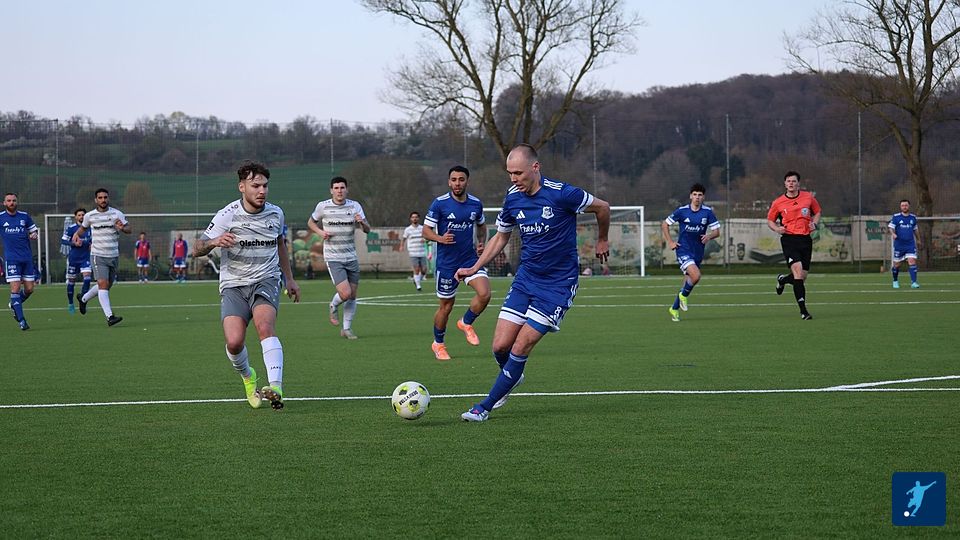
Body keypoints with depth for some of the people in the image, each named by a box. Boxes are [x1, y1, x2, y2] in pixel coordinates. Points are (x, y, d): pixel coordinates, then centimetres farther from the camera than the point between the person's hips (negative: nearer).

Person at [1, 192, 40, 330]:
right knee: (15, 288, -12)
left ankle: (14, 305, 32)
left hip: (27, 258, 3)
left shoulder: (25, 216, 8)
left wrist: (34, 235, -3)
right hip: (11, 259, -3)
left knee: (29, 289, 4)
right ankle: (21, 320, -9)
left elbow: (35, 229, 19)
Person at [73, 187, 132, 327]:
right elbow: (83, 227, 23)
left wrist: (122, 228, -23)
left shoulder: (117, 214, 0)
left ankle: (83, 299, 39)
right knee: (103, 284, -17)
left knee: (107, 285, 13)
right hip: (98, 255, -3)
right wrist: (77, 234, 3)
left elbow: (129, 229, -1)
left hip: (113, 256, 3)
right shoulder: (89, 216, 2)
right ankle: (109, 316, -21)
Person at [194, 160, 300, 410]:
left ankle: (276, 388, -41)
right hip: (234, 285, -1)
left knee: (265, 326, -29)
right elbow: (196, 249, -7)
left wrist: (289, 278, 29)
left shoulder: (276, 214, 5)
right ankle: (248, 377, 15)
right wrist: (214, 242, -30)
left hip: (265, 280, 1)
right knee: (234, 342, -19)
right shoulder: (227, 215, -8)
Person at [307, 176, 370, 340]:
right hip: (333, 258, -3)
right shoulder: (323, 206, -3)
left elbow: (367, 230, 0)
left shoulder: (355, 206, 2)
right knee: (345, 293, -16)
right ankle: (334, 306, 17)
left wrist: (362, 222, -22)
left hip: (351, 257, 3)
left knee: (352, 296, 5)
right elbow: (311, 222, 14)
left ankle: (347, 328, 20)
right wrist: (320, 231, -6)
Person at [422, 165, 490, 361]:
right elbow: (426, 230, -6)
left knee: (484, 293, -19)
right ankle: (438, 343, 28)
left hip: (470, 258, 3)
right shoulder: (439, 203, -9)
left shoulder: (476, 204, 3)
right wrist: (441, 238, -26)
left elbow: (481, 225, 22)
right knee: (446, 305, 5)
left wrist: (481, 243, 3)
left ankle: (466, 322, 9)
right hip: (446, 262, -3)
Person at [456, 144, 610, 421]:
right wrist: (474, 268, 7)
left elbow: (602, 207, -2)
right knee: (500, 346, -2)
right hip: (525, 278, 5)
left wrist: (602, 240, 13)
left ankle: (485, 407, 2)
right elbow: (501, 236, 17)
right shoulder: (513, 198, 0)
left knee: (519, 349, -10)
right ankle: (512, 378, 32)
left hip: (558, 284, -5)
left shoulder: (561, 194, -19)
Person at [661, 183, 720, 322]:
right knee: (696, 275, -25)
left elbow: (717, 231, 3)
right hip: (683, 250, -4)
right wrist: (670, 242, -2)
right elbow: (664, 224, 5)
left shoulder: (708, 212, -1)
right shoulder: (682, 211, -5)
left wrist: (709, 236, -18)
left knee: (688, 282, 10)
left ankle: (675, 308, 29)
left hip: (698, 252, 4)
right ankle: (684, 295, 4)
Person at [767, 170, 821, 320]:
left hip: (805, 239, 3)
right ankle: (803, 309, -19)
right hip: (789, 239, -3)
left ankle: (782, 279, 40)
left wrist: (814, 224, 1)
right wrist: (776, 228, -7)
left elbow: (817, 212, 21)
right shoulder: (778, 203, 1)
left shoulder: (808, 197, 5)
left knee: (802, 277, 3)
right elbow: (770, 220, 14)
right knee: (797, 269, -22)